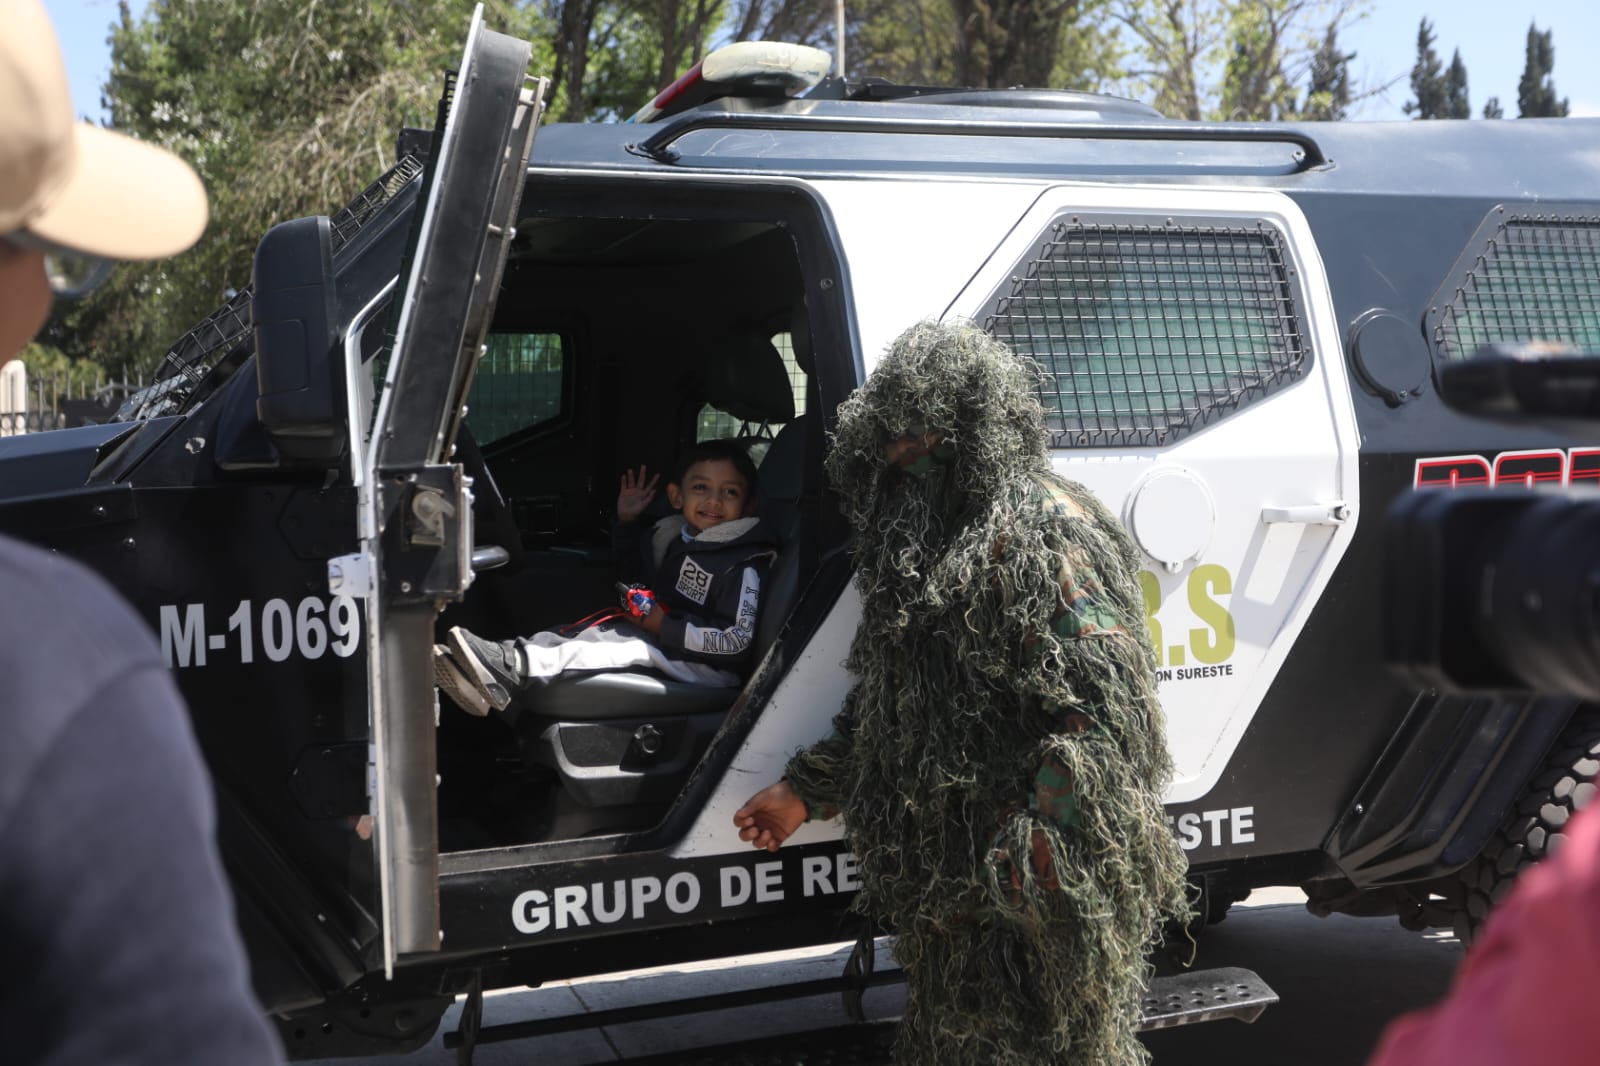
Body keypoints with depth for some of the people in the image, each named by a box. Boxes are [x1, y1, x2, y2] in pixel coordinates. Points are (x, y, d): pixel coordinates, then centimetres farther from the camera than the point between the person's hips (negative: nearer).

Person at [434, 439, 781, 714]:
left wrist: (664, 626, -20)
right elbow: (638, 575, 32)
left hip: (713, 670, -8)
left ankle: (513, 669, -42)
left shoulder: (743, 565, -14)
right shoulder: (674, 537, 11)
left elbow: (737, 641, -21)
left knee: (635, 647, -30)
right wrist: (626, 522, 20)